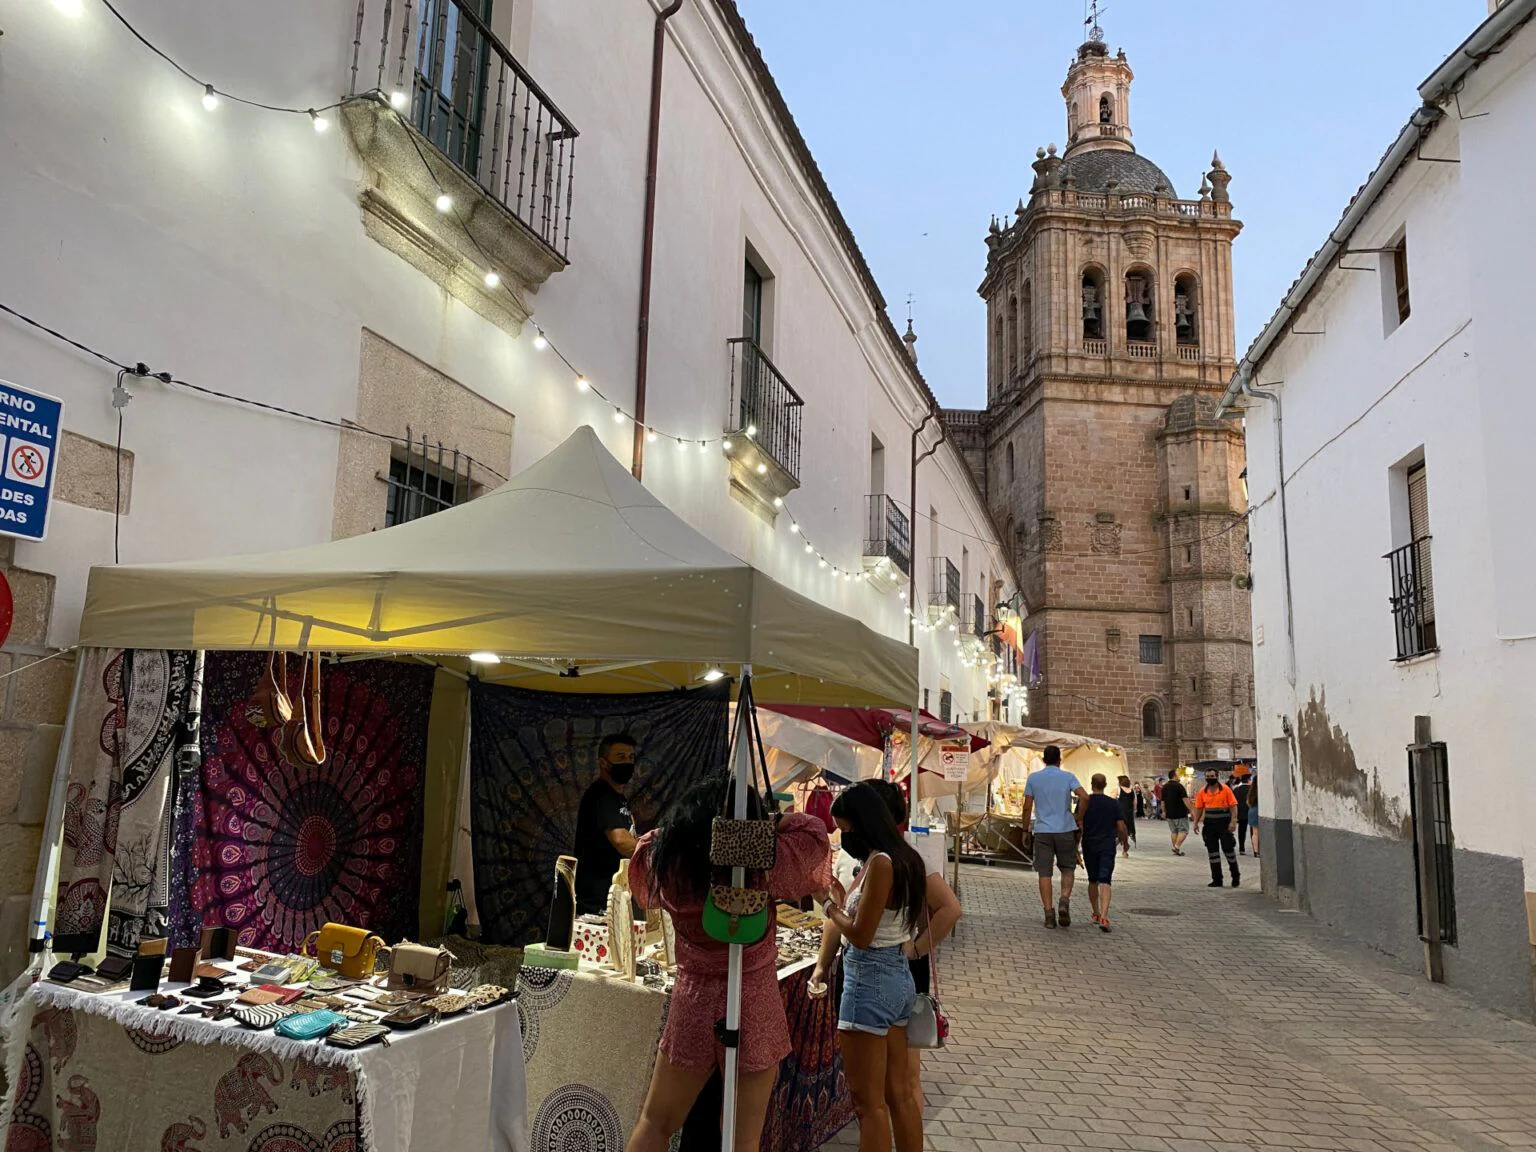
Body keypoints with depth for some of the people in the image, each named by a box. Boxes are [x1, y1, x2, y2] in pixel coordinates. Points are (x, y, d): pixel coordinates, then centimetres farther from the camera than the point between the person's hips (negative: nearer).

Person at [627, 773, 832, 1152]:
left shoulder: (665, 859, -5)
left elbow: (649, 841, 17)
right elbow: (814, 830, 1)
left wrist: (684, 828, 16)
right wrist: (763, 821, 10)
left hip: (692, 1001, 3)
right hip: (754, 1005, -3)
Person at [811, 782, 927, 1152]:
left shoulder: (880, 862, -20)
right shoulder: (901, 858, 8)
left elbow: (861, 935, -20)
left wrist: (833, 910, -2)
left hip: (871, 979, -9)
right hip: (897, 975, 9)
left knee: (868, 1102, 1)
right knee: (899, 1094, 17)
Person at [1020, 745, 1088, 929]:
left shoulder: (1033, 778, 4)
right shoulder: (1068, 777, 2)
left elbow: (1027, 807, 2)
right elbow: (1084, 797, -13)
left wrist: (1026, 830, 10)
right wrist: (1079, 819, 1)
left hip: (1042, 831, 0)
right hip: (1065, 830, 0)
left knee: (1044, 873, 4)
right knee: (1067, 868, 15)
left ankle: (1049, 913, -1)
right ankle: (1065, 901, -7)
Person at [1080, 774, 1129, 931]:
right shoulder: (1114, 803, -1)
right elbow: (1121, 828, -1)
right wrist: (1124, 842, 18)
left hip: (1089, 846, 1)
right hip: (1107, 847, -1)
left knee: (1092, 881, 17)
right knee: (1104, 882, -7)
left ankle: (1096, 914, 28)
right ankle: (1104, 917, -22)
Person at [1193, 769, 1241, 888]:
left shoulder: (1225, 789, -6)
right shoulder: (1202, 792, 5)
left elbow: (1233, 806, -8)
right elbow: (1199, 808, 8)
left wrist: (1232, 822, -16)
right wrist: (1196, 823, -1)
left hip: (1224, 824, -4)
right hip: (1209, 825, 4)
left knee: (1228, 849, 2)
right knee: (1212, 851, 6)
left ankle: (1235, 877, 19)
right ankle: (1216, 879, 14)